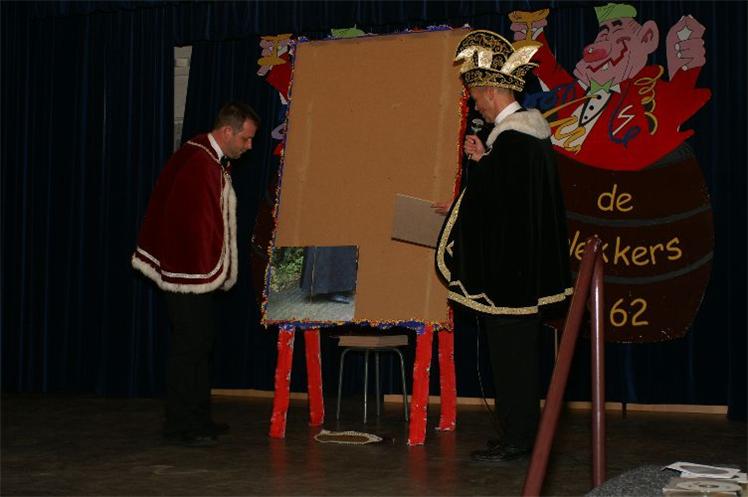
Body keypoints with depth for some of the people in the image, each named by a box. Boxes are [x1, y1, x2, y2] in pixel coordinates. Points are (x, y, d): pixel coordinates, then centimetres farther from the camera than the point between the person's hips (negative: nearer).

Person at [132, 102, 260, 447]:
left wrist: (217, 269, 15)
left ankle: (198, 419, 24)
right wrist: (211, 269, -16)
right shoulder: (198, 165, -20)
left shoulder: (214, 162, 13)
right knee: (188, 347, -4)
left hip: (201, 273, 11)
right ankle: (180, 426, 3)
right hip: (191, 273, -10)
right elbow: (196, 224, -23)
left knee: (201, 344, 15)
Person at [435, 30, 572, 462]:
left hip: (507, 267, -10)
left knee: (510, 353, -2)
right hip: (529, 267, 10)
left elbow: (496, 204, -19)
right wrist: (485, 160, 8)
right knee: (521, 351, 15)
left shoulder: (509, 138, -19)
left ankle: (516, 438, 5)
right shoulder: (533, 127, 11)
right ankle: (526, 433, 24)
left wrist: (456, 212, -3)